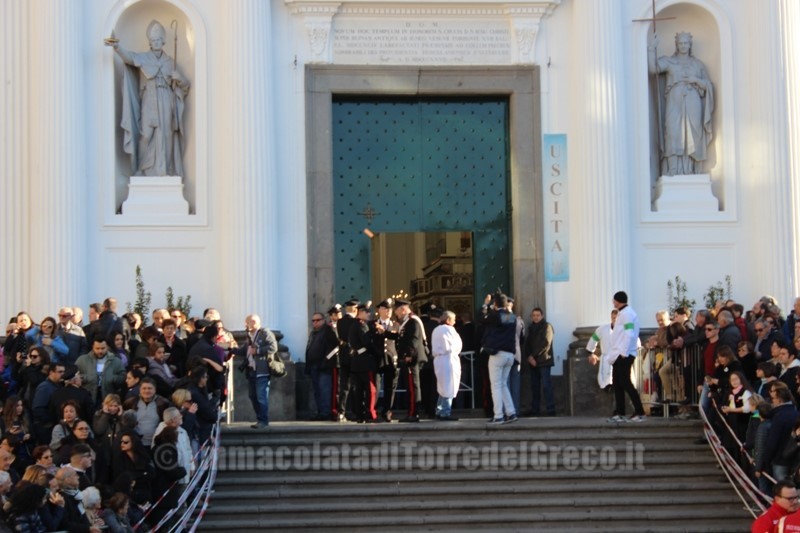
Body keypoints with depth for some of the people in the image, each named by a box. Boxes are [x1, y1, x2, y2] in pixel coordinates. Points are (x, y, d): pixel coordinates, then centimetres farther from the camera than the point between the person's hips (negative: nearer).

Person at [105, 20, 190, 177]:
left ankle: (165, 172, -1)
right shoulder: (143, 57, 7)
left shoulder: (170, 61, 15)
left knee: (166, 136, -3)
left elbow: (183, 85, 20)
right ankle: (148, 172, -5)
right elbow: (128, 56, -15)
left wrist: (179, 78, -4)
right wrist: (116, 47, -35)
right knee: (149, 137, -8)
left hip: (167, 103, 2)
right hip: (150, 103, -2)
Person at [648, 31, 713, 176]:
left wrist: (696, 80, -4)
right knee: (673, 133, -13)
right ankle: (673, 170, -17)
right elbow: (653, 67, -5)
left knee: (691, 135, -5)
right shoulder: (668, 61, 12)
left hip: (692, 104, 2)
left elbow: (708, 85, 15)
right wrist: (652, 47, -11)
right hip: (674, 103, -2)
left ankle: (689, 170, -4)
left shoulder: (698, 64, 17)